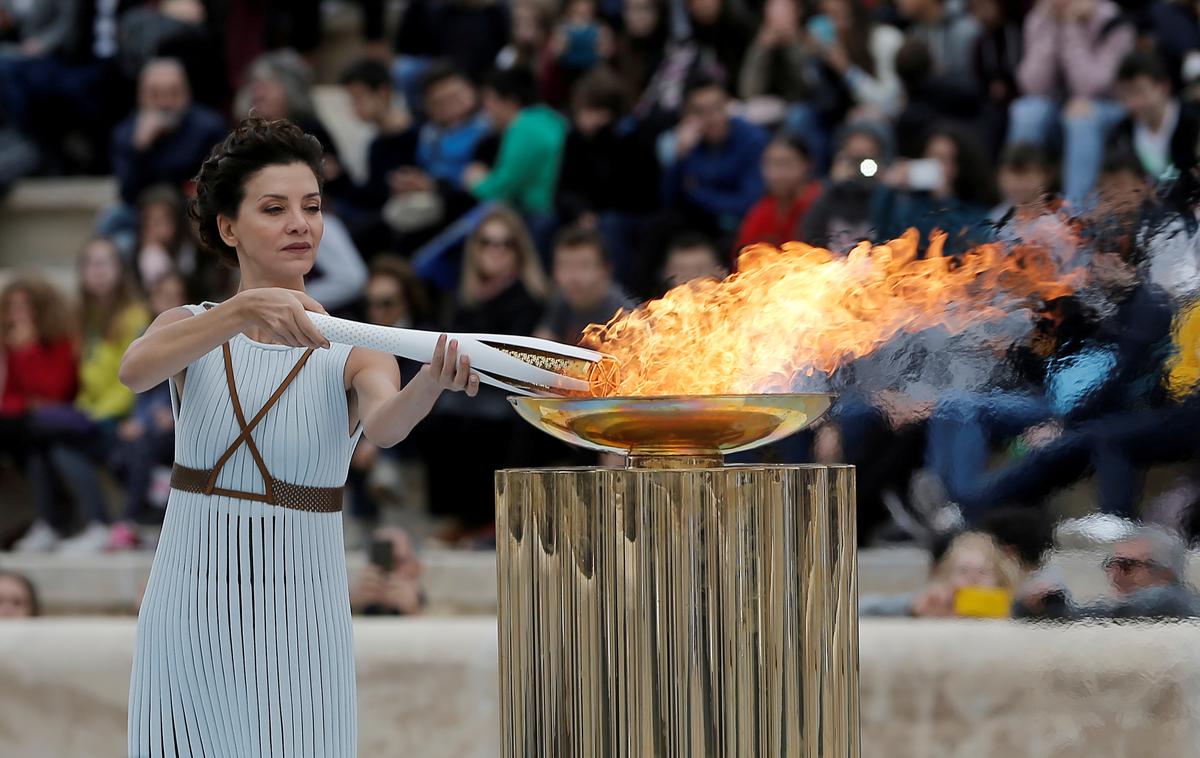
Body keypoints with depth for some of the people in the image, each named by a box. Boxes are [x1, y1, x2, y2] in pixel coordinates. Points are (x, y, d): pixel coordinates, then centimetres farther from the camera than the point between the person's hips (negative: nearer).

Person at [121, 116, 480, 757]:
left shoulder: (351, 355, -1)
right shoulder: (189, 328, 3)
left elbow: (385, 425, -23)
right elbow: (135, 369, -20)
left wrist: (435, 381, -46)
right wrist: (246, 308, -36)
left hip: (298, 626, -1)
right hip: (189, 611, 1)